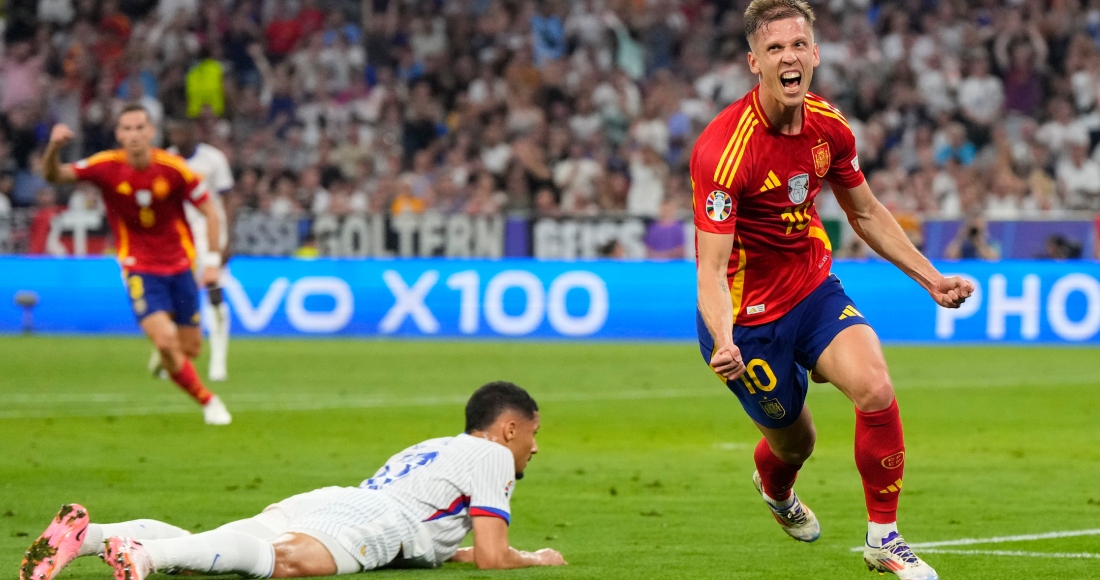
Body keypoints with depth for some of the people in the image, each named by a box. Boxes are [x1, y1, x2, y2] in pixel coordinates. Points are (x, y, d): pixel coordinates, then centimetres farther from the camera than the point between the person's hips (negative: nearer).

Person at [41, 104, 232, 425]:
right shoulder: (107, 166, -13)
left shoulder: (173, 168, -14)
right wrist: (54, 148, -38)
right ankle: (208, 402, 3)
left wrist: (212, 260, -11)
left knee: (190, 348, 6)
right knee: (165, 340, -19)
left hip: (180, 264, 2)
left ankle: (167, 360, 46)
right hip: (139, 266, -2)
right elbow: (54, 175, -17)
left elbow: (209, 210, -5)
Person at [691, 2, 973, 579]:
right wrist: (723, 343, -47)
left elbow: (865, 213, 11)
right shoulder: (725, 148, -27)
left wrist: (931, 279, 8)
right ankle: (775, 489, 50)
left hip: (814, 288, 5)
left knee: (876, 389, -20)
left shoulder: (829, 126, -7)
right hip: (749, 316, -4)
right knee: (793, 442, 9)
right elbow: (711, 269, -30)